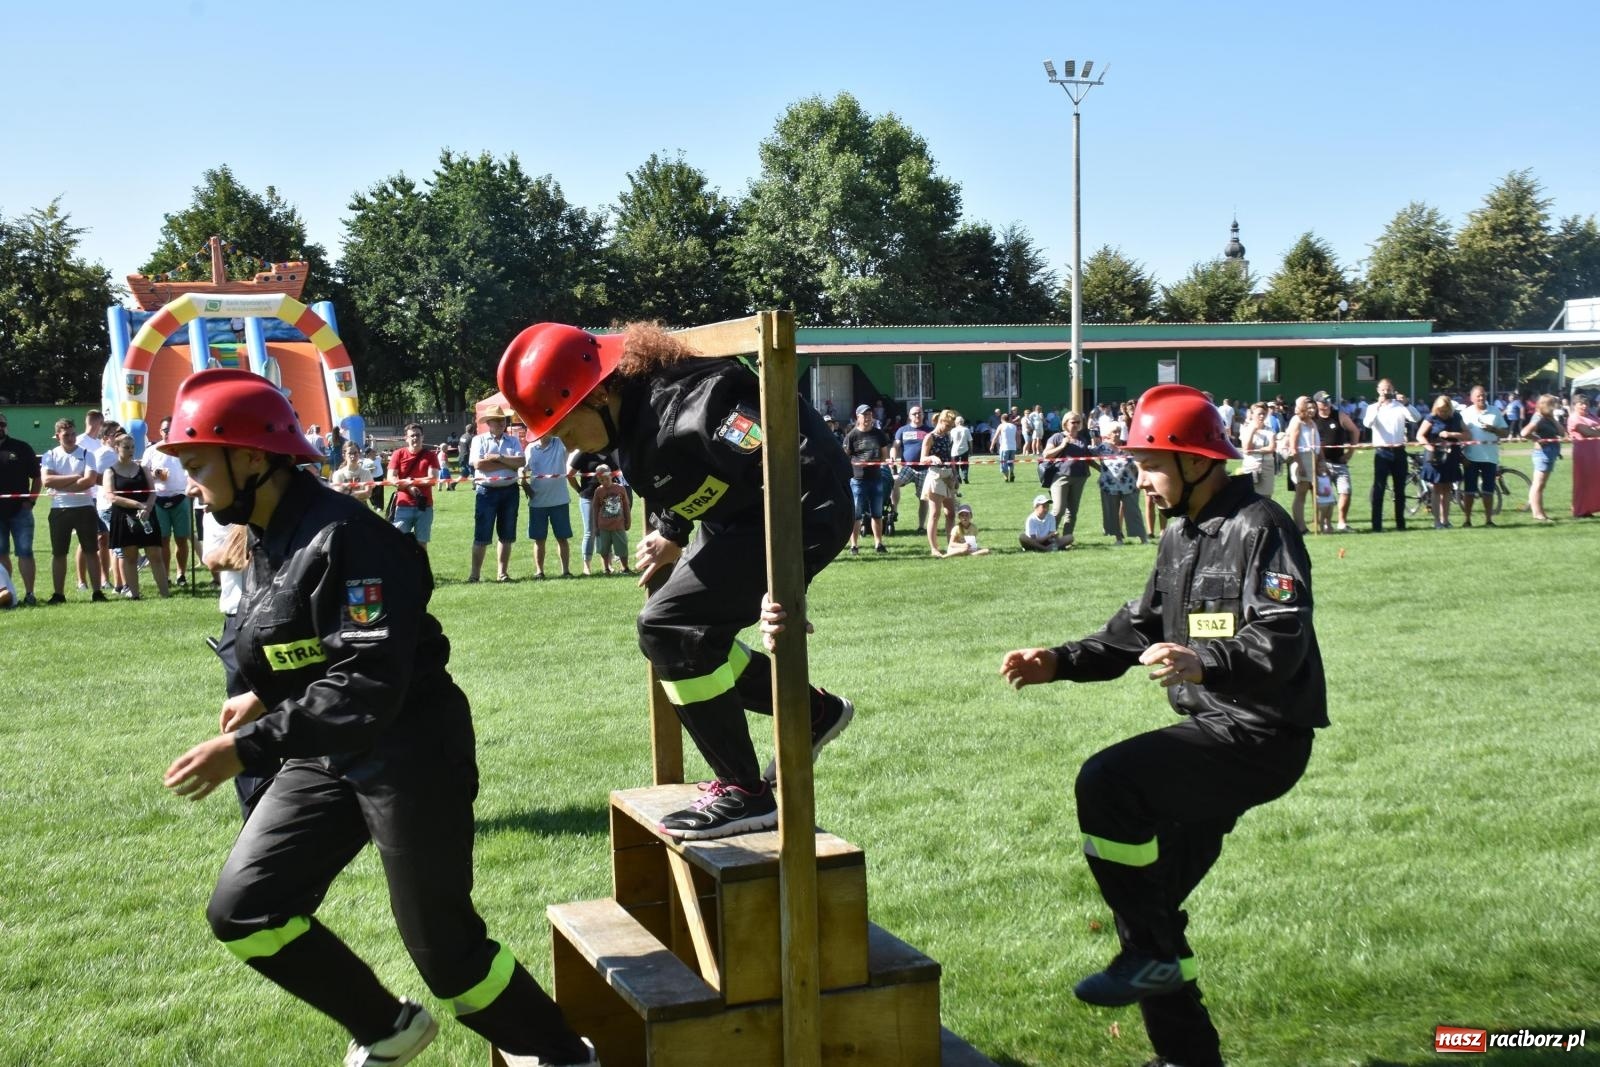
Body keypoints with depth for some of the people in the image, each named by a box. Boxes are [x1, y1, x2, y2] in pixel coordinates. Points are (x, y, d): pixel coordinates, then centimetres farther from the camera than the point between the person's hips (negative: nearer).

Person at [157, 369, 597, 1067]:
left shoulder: (345, 539, -24)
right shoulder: (266, 541, 6)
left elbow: (369, 686, -31)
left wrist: (245, 747, -29)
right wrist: (264, 699, 12)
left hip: (412, 755, -9)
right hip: (326, 756, 9)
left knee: (444, 946, 0)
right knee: (243, 910, 6)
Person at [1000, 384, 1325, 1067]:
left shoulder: (1261, 529, -14)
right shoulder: (1180, 534, 14)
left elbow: (1281, 642, -26)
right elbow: (1139, 628, 18)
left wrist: (1206, 664, -41)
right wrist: (1060, 663, 6)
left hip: (1262, 736, -9)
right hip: (1213, 731, 10)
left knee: (1107, 780, -27)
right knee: (1148, 894, 12)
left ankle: (1154, 954, -11)